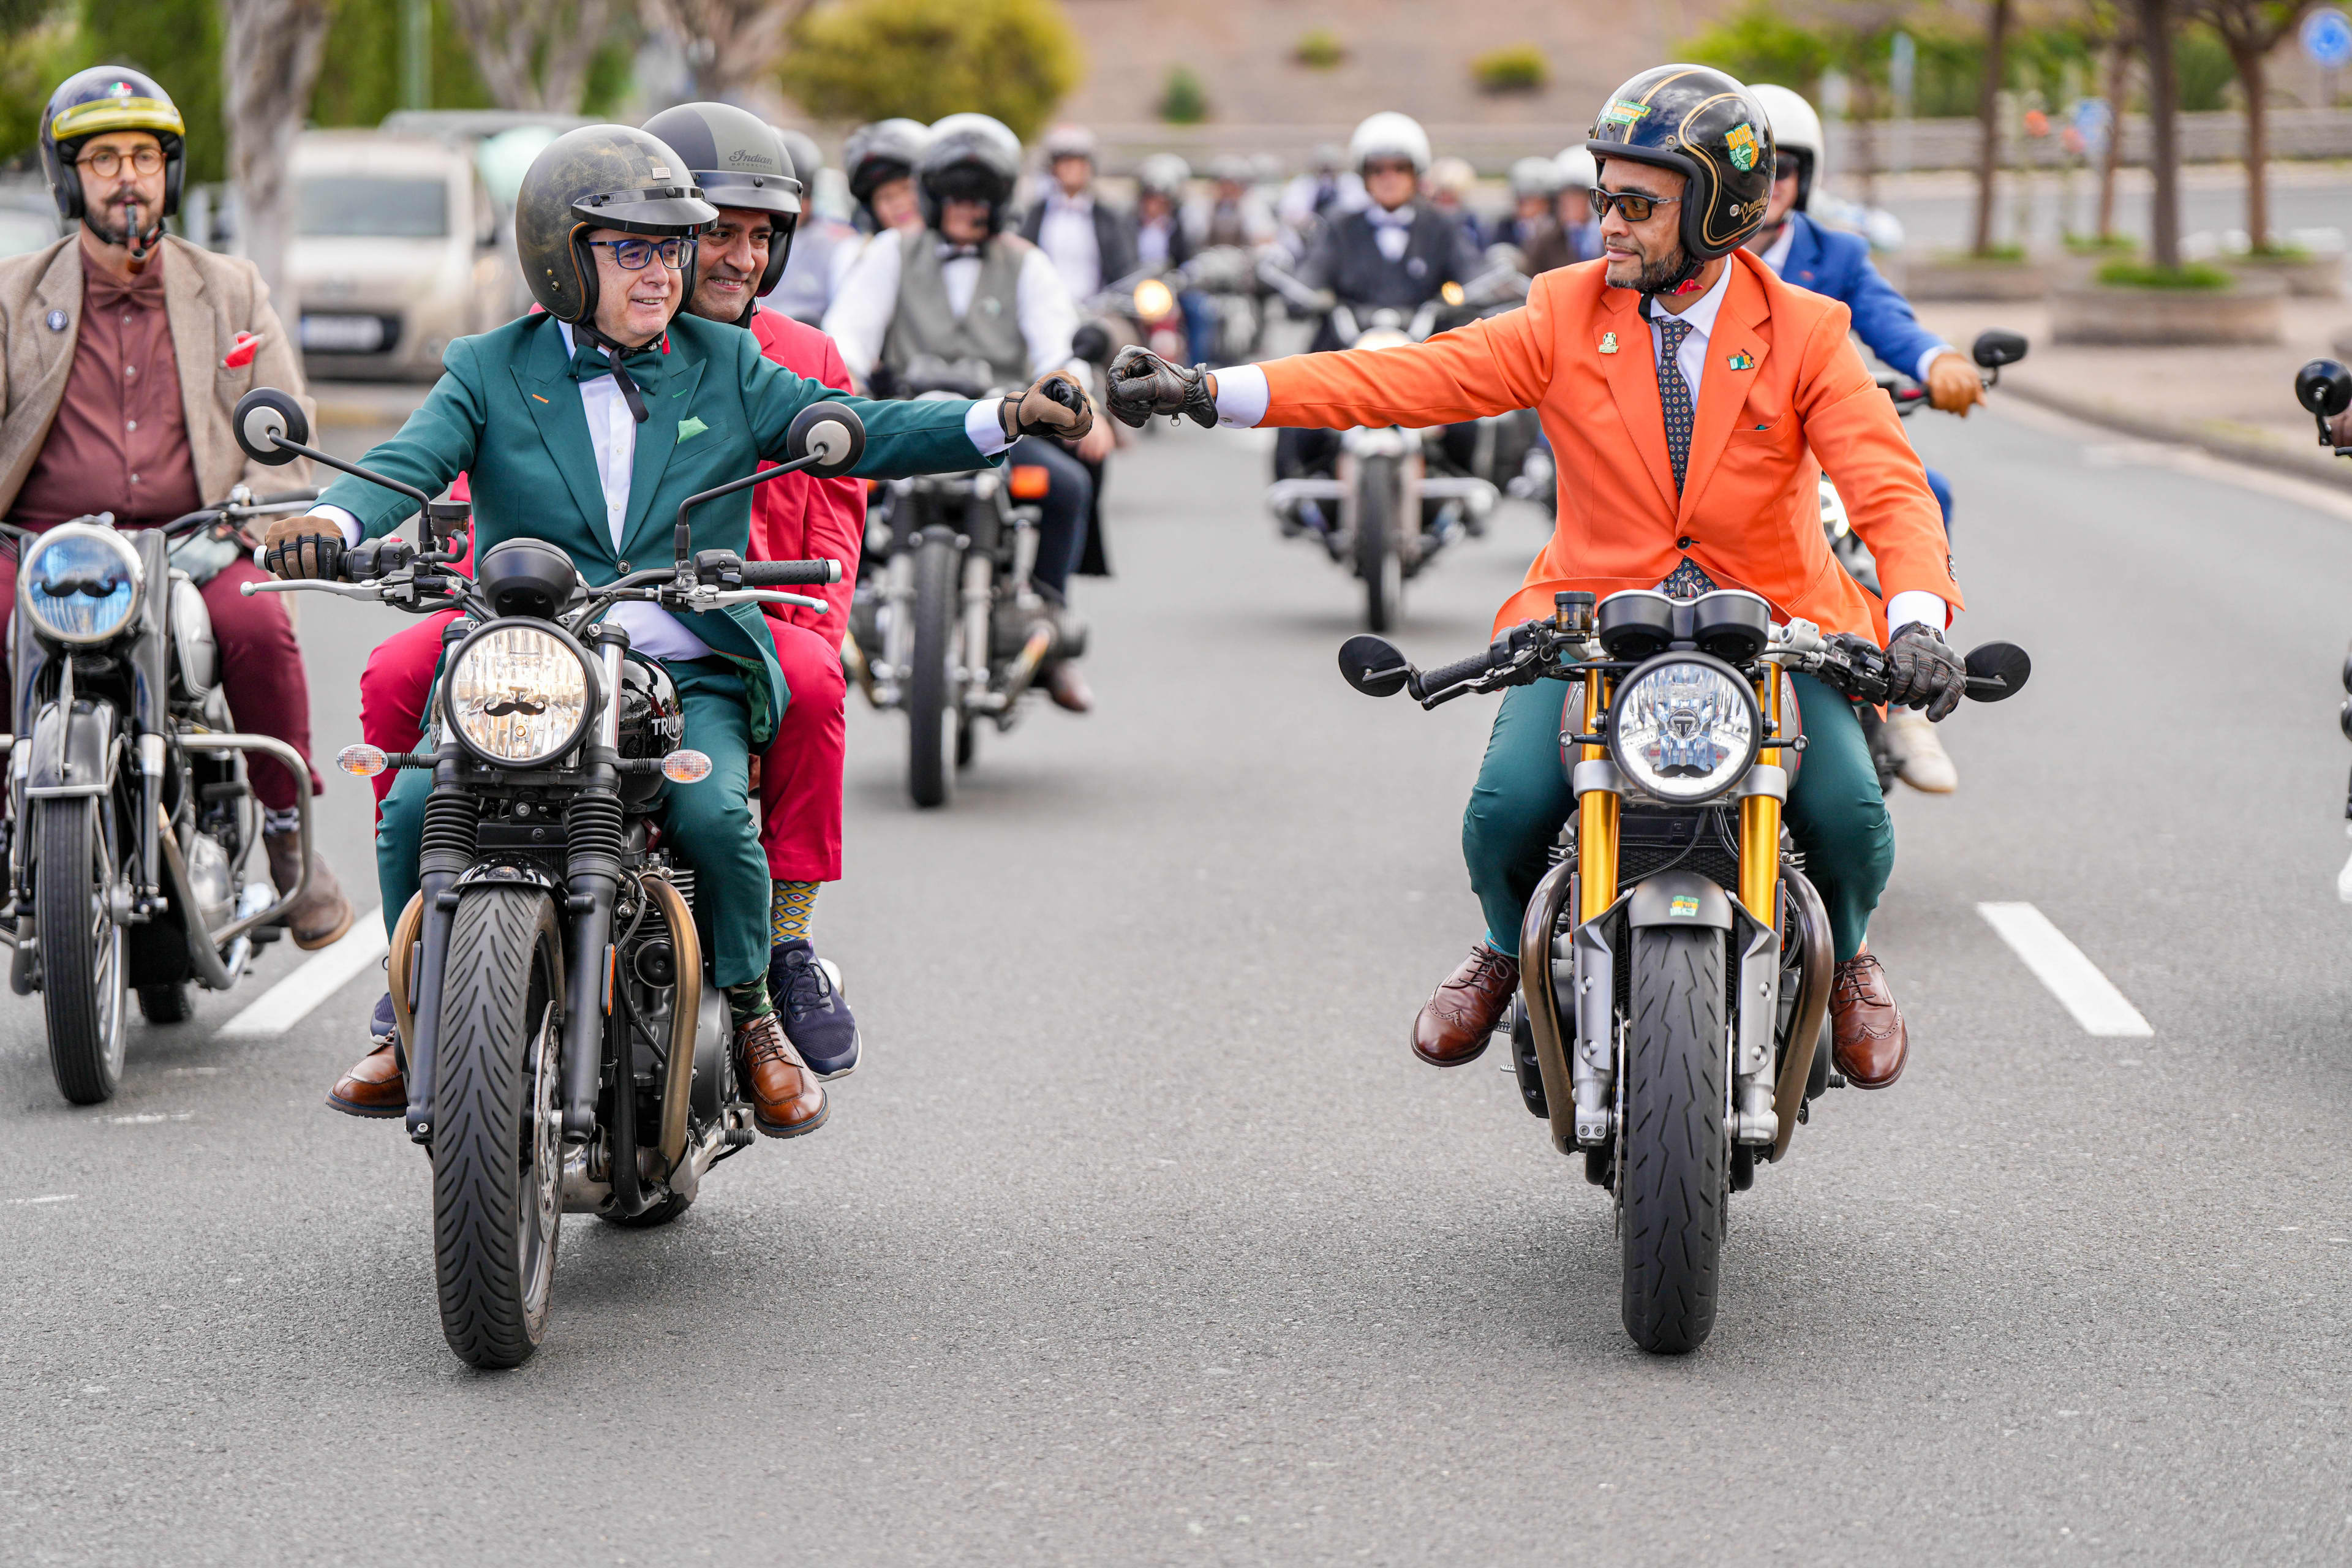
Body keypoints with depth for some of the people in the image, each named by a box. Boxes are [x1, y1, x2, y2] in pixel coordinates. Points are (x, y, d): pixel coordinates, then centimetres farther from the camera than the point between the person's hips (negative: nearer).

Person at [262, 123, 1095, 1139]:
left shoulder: (725, 370, 13)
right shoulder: (491, 373, 8)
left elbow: (860, 434, 5)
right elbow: (409, 462, -7)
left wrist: (999, 422, -11)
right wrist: (333, 522, -31)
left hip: (689, 677, 0)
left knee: (713, 814, -29)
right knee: (416, 810, -23)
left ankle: (751, 1017, -3)